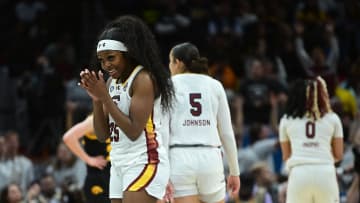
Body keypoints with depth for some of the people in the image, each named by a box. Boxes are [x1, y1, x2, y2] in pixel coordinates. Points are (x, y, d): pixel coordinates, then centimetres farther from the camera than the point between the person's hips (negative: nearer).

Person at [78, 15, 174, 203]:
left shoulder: (143, 79, -12)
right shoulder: (111, 82, 13)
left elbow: (134, 131, -18)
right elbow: (103, 134, 12)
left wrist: (105, 97, -17)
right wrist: (96, 99, -2)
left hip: (144, 162, -9)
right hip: (120, 164, 9)